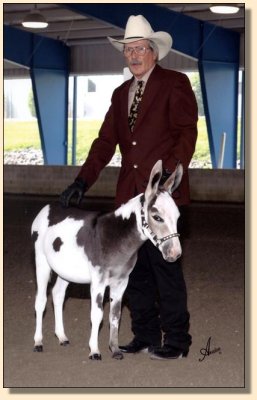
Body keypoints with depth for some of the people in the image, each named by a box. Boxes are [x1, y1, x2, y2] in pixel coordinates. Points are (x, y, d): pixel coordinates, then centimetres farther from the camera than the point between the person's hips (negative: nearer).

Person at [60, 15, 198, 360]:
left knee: (165, 266, -6)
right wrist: (83, 181, 6)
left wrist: (170, 172, -21)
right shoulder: (121, 93, 19)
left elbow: (186, 133, -8)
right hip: (129, 193, 7)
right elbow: (106, 141, 16)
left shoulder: (175, 84, 0)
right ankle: (145, 335, 20)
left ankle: (176, 340, 4)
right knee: (135, 268, 10)